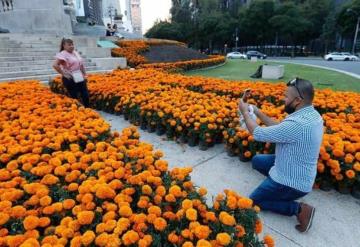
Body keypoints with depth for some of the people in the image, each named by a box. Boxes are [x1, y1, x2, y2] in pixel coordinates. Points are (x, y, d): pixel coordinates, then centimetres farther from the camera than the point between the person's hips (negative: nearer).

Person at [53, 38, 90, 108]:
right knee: (74, 97, 0)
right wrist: (63, 74, -17)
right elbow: (55, 65, -21)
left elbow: (81, 64, 20)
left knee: (85, 95, 8)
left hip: (80, 78, 7)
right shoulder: (63, 54, -11)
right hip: (70, 80, -7)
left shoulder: (75, 53, 12)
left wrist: (84, 74, 15)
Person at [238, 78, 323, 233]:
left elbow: (258, 134, -25)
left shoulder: (298, 124, -35)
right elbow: (279, 128, 6)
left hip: (292, 182, -9)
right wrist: (257, 112, 3)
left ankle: (299, 209, 1)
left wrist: (245, 112, -10)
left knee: (253, 202, 8)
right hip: (300, 173, 9)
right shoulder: (311, 115, -4)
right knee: (257, 161, 23)